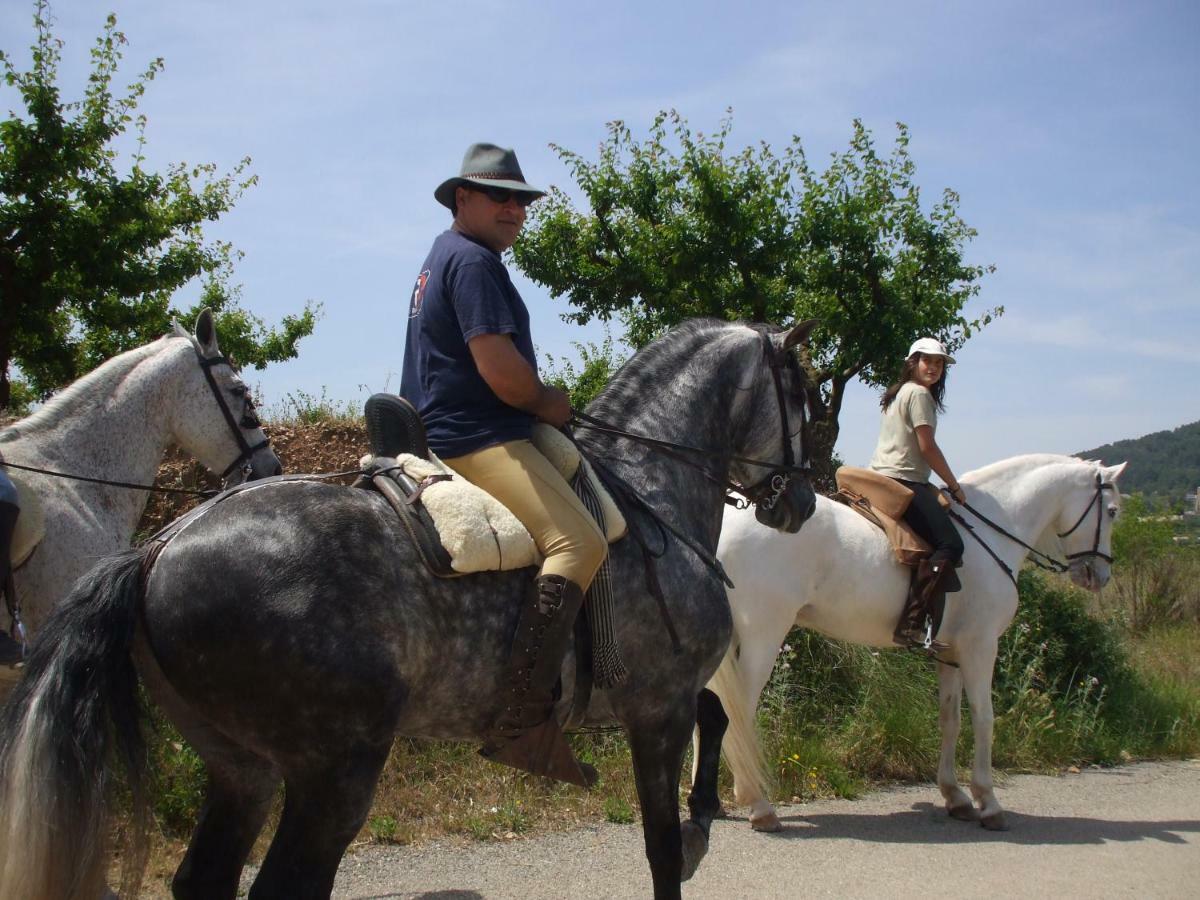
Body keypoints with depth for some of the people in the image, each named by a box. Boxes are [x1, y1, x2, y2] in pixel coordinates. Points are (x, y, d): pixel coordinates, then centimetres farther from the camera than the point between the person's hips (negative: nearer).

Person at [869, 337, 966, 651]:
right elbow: (927, 447, -11)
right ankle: (911, 625, -32)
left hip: (882, 478, 11)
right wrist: (954, 486, -1)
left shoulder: (897, 393, 24)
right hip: (904, 481, -11)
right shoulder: (919, 393, -5)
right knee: (949, 544, -21)